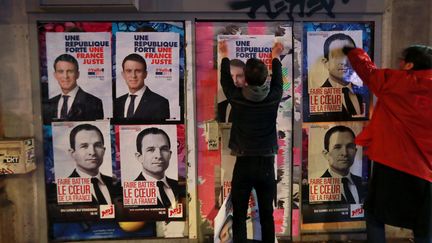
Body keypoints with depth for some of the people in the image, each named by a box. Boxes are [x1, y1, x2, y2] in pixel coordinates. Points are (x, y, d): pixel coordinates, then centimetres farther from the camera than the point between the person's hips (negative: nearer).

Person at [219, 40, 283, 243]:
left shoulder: (237, 98, -8)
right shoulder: (273, 98, -5)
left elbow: (226, 81, 12)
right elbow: (277, 82, 17)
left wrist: (225, 56, 27)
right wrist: (275, 58, 33)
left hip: (244, 164, -1)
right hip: (266, 164, 2)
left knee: (239, 216, 8)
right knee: (267, 215, 11)